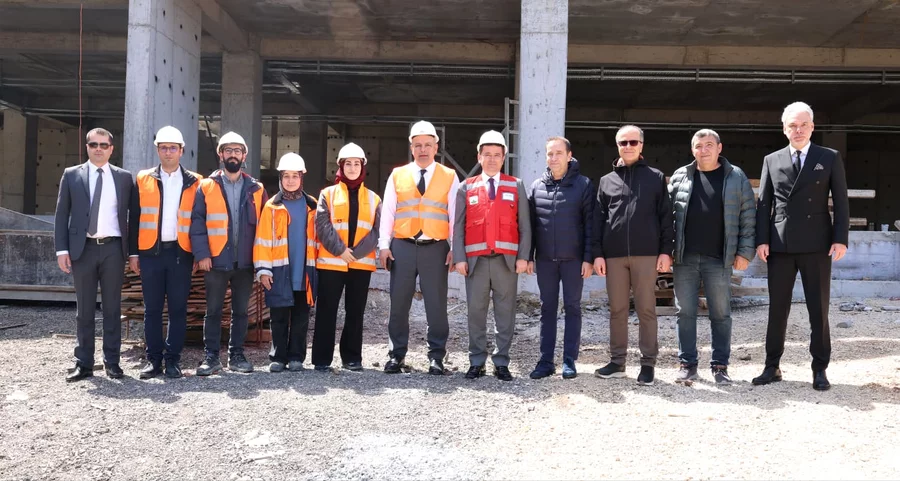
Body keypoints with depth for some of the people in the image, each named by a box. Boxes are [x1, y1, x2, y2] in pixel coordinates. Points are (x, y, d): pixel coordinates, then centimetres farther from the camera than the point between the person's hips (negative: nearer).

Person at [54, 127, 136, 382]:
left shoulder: (124, 177, 6)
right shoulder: (71, 175, 6)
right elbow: (62, 214, 4)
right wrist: (62, 249, -4)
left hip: (113, 248, 0)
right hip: (83, 248, 0)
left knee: (113, 308, 5)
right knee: (84, 309, 6)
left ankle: (112, 361, 13)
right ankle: (84, 363, 13)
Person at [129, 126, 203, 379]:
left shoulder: (194, 182, 5)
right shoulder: (143, 180, 7)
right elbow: (135, 218, 7)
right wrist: (133, 253, 2)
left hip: (180, 253, -1)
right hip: (150, 252, 1)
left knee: (178, 309, 2)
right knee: (152, 309, 5)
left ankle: (173, 360, 10)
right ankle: (154, 359, 12)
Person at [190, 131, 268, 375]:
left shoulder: (256, 189, 8)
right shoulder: (206, 187, 3)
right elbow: (197, 222, -1)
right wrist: (201, 254, -11)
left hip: (245, 262, 2)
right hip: (216, 261, -2)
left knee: (241, 311, 9)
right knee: (213, 311, 4)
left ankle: (237, 355, 19)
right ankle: (212, 357, 12)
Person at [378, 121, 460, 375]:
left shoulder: (449, 177, 6)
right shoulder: (397, 175, 10)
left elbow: (455, 215, 3)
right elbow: (387, 212, 8)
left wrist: (454, 248, -4)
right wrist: (384, 245, 0)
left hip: (436, 248, -1)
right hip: (402, 247, 1)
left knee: (436, 305, 3)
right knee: (398, 304, 6)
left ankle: (436, 357, 12)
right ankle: (396, 354, 16)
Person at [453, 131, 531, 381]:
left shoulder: (516, 186, 9)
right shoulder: (467, 187, 9)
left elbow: (524, 225, 6)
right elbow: (458, 226, 6)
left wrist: (523, 257, -4)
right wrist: (459, 258, -3)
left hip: (507, 260, 0)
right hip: (476, 260, 0)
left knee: (505, 313, 3)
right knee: (476, 312, 4)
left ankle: (501, 363, 11)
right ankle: (476, 362, 14)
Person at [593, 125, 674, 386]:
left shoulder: (656, 177, 8)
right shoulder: (607, 180, 12)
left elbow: (666, 217, 3)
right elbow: (598, 220, 9)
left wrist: (666, 251, -5)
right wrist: (598, 253, 1)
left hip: (646, 254, -2)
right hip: (614, 255, 2)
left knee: (646, 310, 2)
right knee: (617, 310, 7)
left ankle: (648, 363, 8)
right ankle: (617, 361, 15)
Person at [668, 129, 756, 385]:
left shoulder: (736, 177, 3)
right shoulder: (680, 177, 7)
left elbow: (748, 216, 2)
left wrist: (745, 252, -4)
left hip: (719, 259, -1)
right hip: (684, 258, 2)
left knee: (720, 314, 5)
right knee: (685, 313, 5)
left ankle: (720, 365, 15)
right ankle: (687, 364, 14)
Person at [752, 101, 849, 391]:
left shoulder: (830, 158, 5)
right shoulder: (772, 161, 10)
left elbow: (841, 201, 2)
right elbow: (763, 203, 7)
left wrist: (840, 239, -7)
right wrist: (761, 240, -1)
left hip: (816, 245, -1)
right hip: (780, 245, 2)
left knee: (818, 310, 4)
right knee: (777, 309, 6)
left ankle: (820, 369, 14)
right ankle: (772, 367, 14)